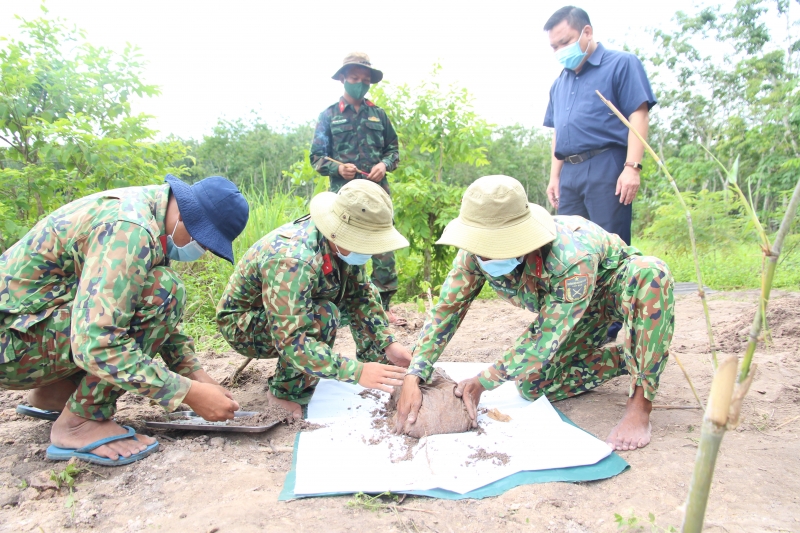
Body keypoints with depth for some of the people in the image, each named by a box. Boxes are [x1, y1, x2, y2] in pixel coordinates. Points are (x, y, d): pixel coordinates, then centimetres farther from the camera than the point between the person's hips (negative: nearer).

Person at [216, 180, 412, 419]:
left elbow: (361, 295, -5)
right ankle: (285, 391, -14)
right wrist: (356, 372, -45)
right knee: (323, 315, -33)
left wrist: (388, 343, -16)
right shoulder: (291, 260, -38)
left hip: (295, 309, 7)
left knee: (366, 294, -4)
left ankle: (375, 365, 8)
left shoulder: (342, 242, -15)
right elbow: (290, 340, -42)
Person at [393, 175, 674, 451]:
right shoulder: (477, 252, -28)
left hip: (615, 285, -4)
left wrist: (483, 381, -31)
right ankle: (624, 360, 10)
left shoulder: (573, 258, -44)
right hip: (564, 303, 5)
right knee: (532, 385, -13)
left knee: (651, 274, -39)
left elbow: (547, 341, -36)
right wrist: (413, 377, -33)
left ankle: (639, 408, -27)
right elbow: (447, 310, -21)